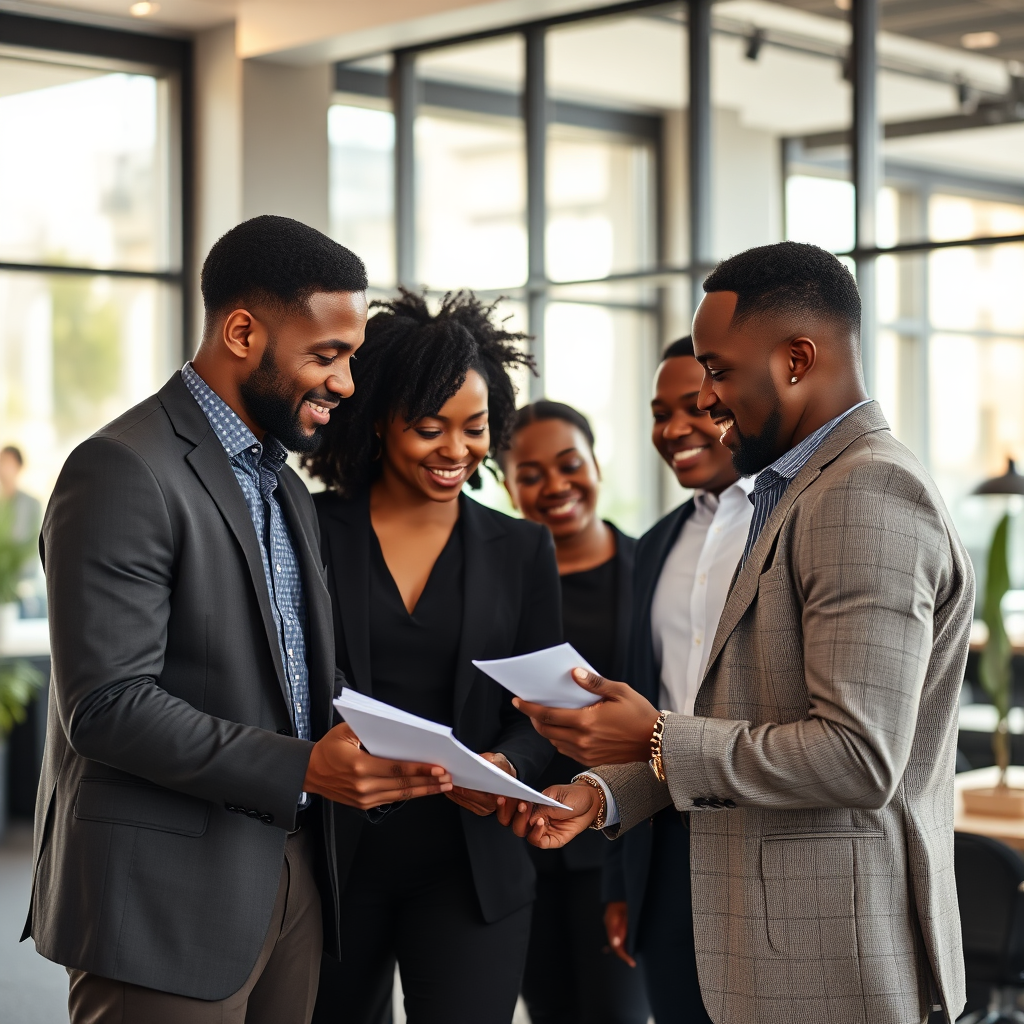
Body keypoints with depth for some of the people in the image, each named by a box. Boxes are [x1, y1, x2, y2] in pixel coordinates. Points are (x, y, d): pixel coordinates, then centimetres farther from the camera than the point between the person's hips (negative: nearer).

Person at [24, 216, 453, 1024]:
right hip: (168, 896, -8)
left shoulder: (285, 485, 16)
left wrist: (378, 757, 1)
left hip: (291, 880, 8)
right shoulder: (125, 471, -14)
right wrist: (301, 768, -23)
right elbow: (106, 705, -20)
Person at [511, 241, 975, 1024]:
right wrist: (607, 794, 8)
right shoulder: (798, 492, 16)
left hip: (829, 956, -9)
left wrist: (658, 742, -17)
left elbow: (857, 757, -25)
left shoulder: (869, 495, -18)